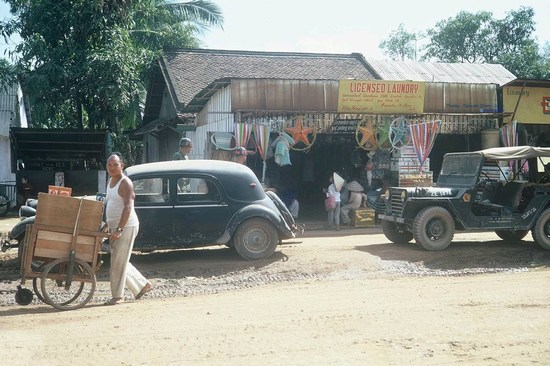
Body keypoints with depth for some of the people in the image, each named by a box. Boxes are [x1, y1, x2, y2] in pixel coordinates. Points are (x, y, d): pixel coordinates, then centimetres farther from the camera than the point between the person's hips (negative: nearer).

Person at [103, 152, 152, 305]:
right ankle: (142, 285, 25)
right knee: (120, 261, 14)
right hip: (115, 227, 9)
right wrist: (108, 224, 21)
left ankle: (117, 296, 7)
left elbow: (127, 208, -23)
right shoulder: (110, 181, 12)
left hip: (126, 227, -9)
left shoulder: (125, 183, -15)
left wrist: (119, 230, -28)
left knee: (119, 262, -4)